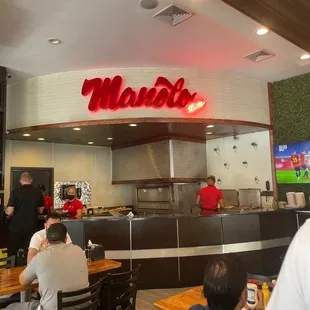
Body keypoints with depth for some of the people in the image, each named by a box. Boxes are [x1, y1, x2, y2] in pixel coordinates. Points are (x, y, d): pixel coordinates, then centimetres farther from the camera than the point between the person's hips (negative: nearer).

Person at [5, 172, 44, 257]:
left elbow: (9, 212, -12)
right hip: (31, 227, 2)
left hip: (16, 227, -1)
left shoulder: (16, 192, -10)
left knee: (12, 253, 14)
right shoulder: (38, 193, -2)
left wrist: (6, 211, 10)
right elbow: (40, 210, 8)